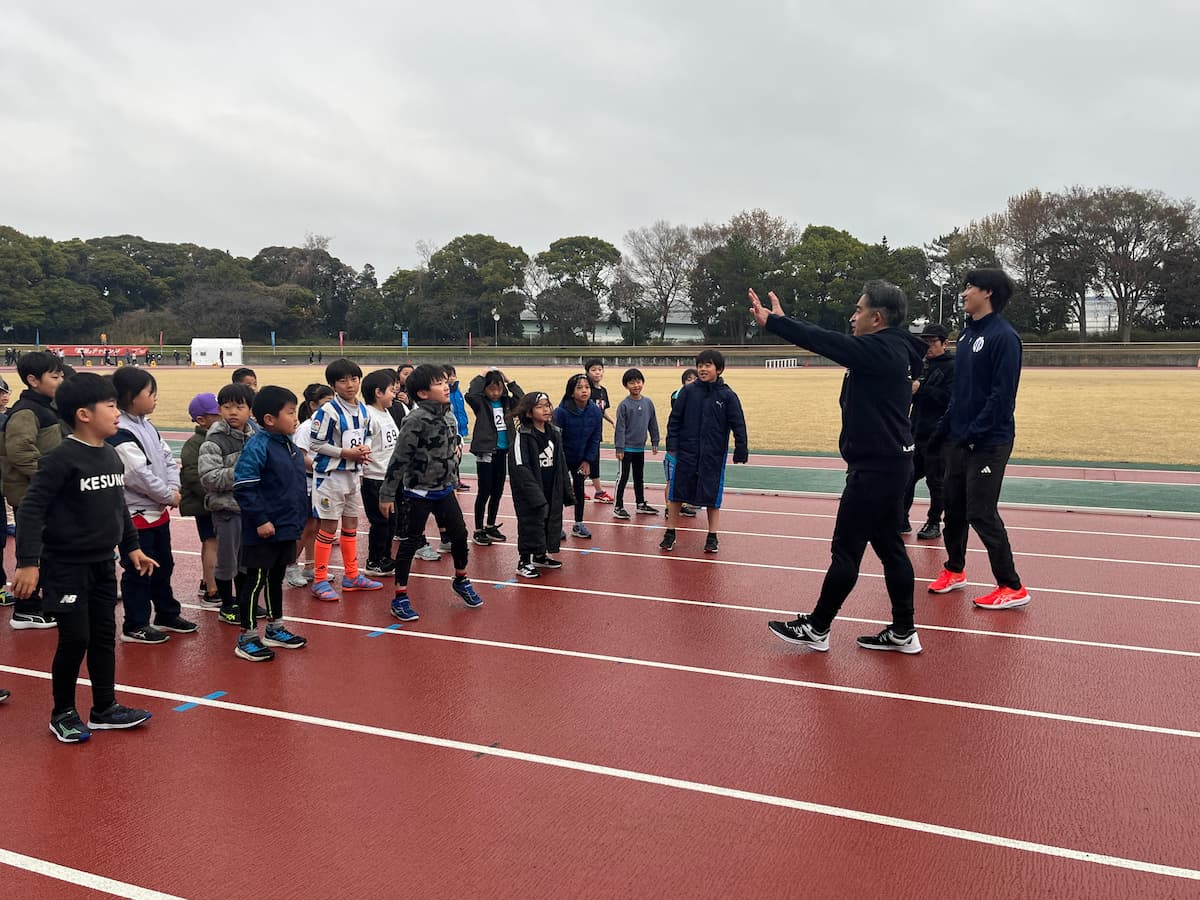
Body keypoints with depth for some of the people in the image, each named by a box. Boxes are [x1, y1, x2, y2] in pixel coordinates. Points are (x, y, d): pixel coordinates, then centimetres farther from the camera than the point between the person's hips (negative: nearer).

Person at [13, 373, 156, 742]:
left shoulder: (111, 456, 5)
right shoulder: (61, 459, -18)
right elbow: (31, 510, -20)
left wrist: (132, 547, 20)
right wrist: (28, 562, -24)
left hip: (102, 564, 7)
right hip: (67, 567, -7)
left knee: (104, 636, 13)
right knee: (75, 639, -2)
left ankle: (105, 708, 25)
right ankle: (63, 713, 18)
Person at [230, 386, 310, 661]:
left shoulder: (289, 444, 8)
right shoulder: (257, 446, -19)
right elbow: (244, 487, -23)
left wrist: (299, 519, 17)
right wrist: (261, 520, -23)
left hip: (287, 529, 9)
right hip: (264, 532, -8)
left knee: (276, 578, 20)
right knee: (256, 581, 2)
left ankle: (275, 629, 34)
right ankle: (247, 638, 13)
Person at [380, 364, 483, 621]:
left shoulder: (446, 415, 3)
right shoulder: (416, 420, -20)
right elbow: (400, 458, -19)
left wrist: (453, 481, 18)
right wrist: (387, 494, -17)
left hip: (444, 490, 7)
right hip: (418, 492, -7)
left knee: (460, 535, 12)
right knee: (410, 542, 2)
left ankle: (460, 580, 35)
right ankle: (400, 597, 13)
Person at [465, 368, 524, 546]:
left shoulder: (506, 402, 7)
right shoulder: (481, 403, -7)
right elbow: (470, 394, -27)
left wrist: (510, 382, -3)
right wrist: (481, 377, -16)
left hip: (502, 452, 5)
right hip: (485, 451, -5)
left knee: (497, 492, 12)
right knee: (484, 492, -1)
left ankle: (491, 527, 26)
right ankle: (478, 530, 9)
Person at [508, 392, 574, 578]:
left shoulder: (554, 433, 7)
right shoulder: (523, 435, -14)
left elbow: (561, 464, 13)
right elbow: (520, 467, -19)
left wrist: (567, 491, 11)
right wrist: (535, 495, -23)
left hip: (552, 491, 7)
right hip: (530, 491, -7)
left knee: (551, 520, 14)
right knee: (530, 523, -1)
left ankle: (541, 556, 32)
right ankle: (524, 562, 13)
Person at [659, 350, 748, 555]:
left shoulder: (727, 395, -4)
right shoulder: (688, 391, -1)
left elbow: (738, 426, -2)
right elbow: (675, 419, 2)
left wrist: (741, 452, -5)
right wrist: (672, 445, -5)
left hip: (714, 456, -1)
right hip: (685, 453, 1)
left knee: (712, 498, 7)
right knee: (675, 494, 5)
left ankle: (712, 537, 19)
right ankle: (670, 534, 18)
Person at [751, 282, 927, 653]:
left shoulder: (882, 350, -18)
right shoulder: (892, 349, 11)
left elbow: (826, 342, -21)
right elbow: (834, 342, 14)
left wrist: (772, 322, -14)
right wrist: (780, 320, 14)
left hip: (875, 466, -10)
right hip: (889, 463, 10)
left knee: (845, 550, 0)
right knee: (889, 547, 13)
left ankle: (816, 628, 11)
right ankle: (903, 632, 20)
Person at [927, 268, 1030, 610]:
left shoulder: (1003, 336, -13)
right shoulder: (966, 335, 12)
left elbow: (1002, 394, -19)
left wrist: (975, 433, -21)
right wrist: (942, 431, 14)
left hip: (988, 443, -8)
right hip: (958, 440, 8)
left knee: (981, 514, -6)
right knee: (953, 507, 14)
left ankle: (1012, 588, 5)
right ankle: (954, 570, 31)